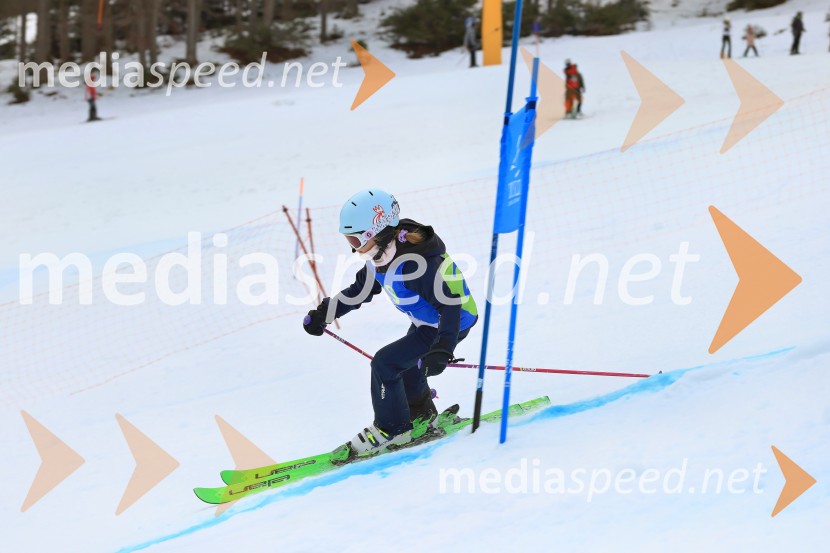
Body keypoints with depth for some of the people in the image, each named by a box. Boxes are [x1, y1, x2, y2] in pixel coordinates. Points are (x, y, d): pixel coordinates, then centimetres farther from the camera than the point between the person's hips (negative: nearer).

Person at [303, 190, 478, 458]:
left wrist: (442, 350, -44)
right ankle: (422, 417, 47)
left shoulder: (412, 262, -35)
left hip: (451, 324, -10)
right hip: (424, 322, 10)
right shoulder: (381, 257, -5)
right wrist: (323, 314, 11)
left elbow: (449, 304, -36)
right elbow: (360, 290, 12)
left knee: (385, 363, -14)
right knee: (405, 365, 25)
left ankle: (391, 430, 1)